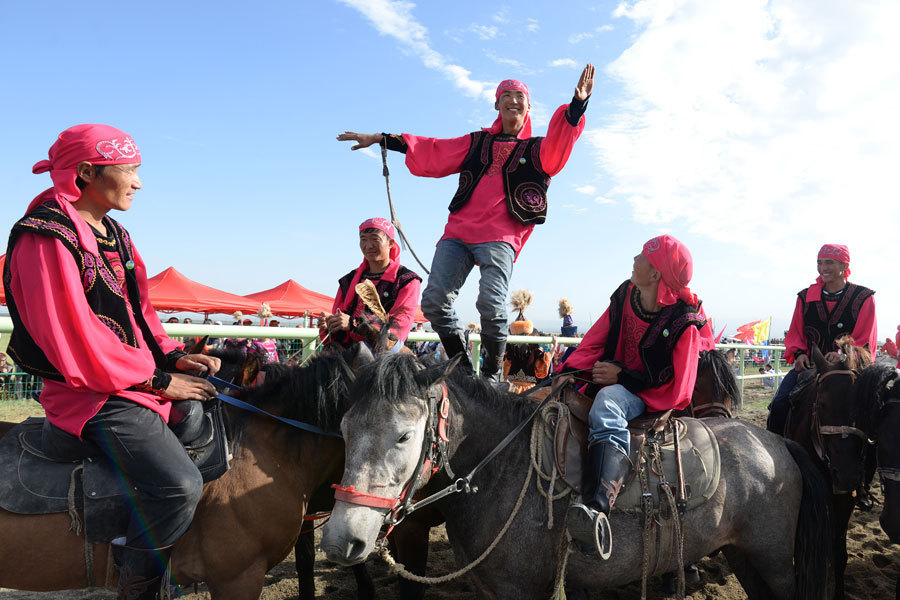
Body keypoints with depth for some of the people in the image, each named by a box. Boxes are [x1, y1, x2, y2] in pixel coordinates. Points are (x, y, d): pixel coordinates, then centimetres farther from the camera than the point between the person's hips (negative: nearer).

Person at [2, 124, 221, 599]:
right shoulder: (46, 238, -15)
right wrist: (157, 379, -17)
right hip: (90, 393, -10)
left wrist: (173, 355, 1)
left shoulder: (113, 234, 13)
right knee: (178, 486, -25)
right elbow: (74, 343, -21)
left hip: (138, 377, 10)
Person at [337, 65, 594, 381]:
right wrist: (381, 139, 21)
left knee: (491, 304, -23)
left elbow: (558, 147, -7)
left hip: (500, 236, -4)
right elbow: (431, 152, 25)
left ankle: (492, 375, -2)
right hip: (458, 231, 4)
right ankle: (463, 371, 7)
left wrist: (577, 106, -26)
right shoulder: (477, 142, 24)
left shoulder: (536, 149, 15)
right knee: (434, 301, -8)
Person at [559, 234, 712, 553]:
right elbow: (594, 341, 5)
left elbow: (676, 391, -16)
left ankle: (598, 506, -62)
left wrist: (622, 376, -18)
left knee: (607, 404, -40)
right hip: (613, 383, 9)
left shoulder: (684, 323, -16)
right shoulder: (625, 294, 1)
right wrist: (567, 373, -10)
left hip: (654, 398, -8)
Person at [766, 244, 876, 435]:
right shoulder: (806, 297, 11)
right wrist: (799, 353, -5)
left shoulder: (863, 298, 3)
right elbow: (795, 333, 17)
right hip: (808, 365, 2)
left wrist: (843, 354, -18)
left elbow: (865, 340, 1)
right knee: (779, 404, -16)